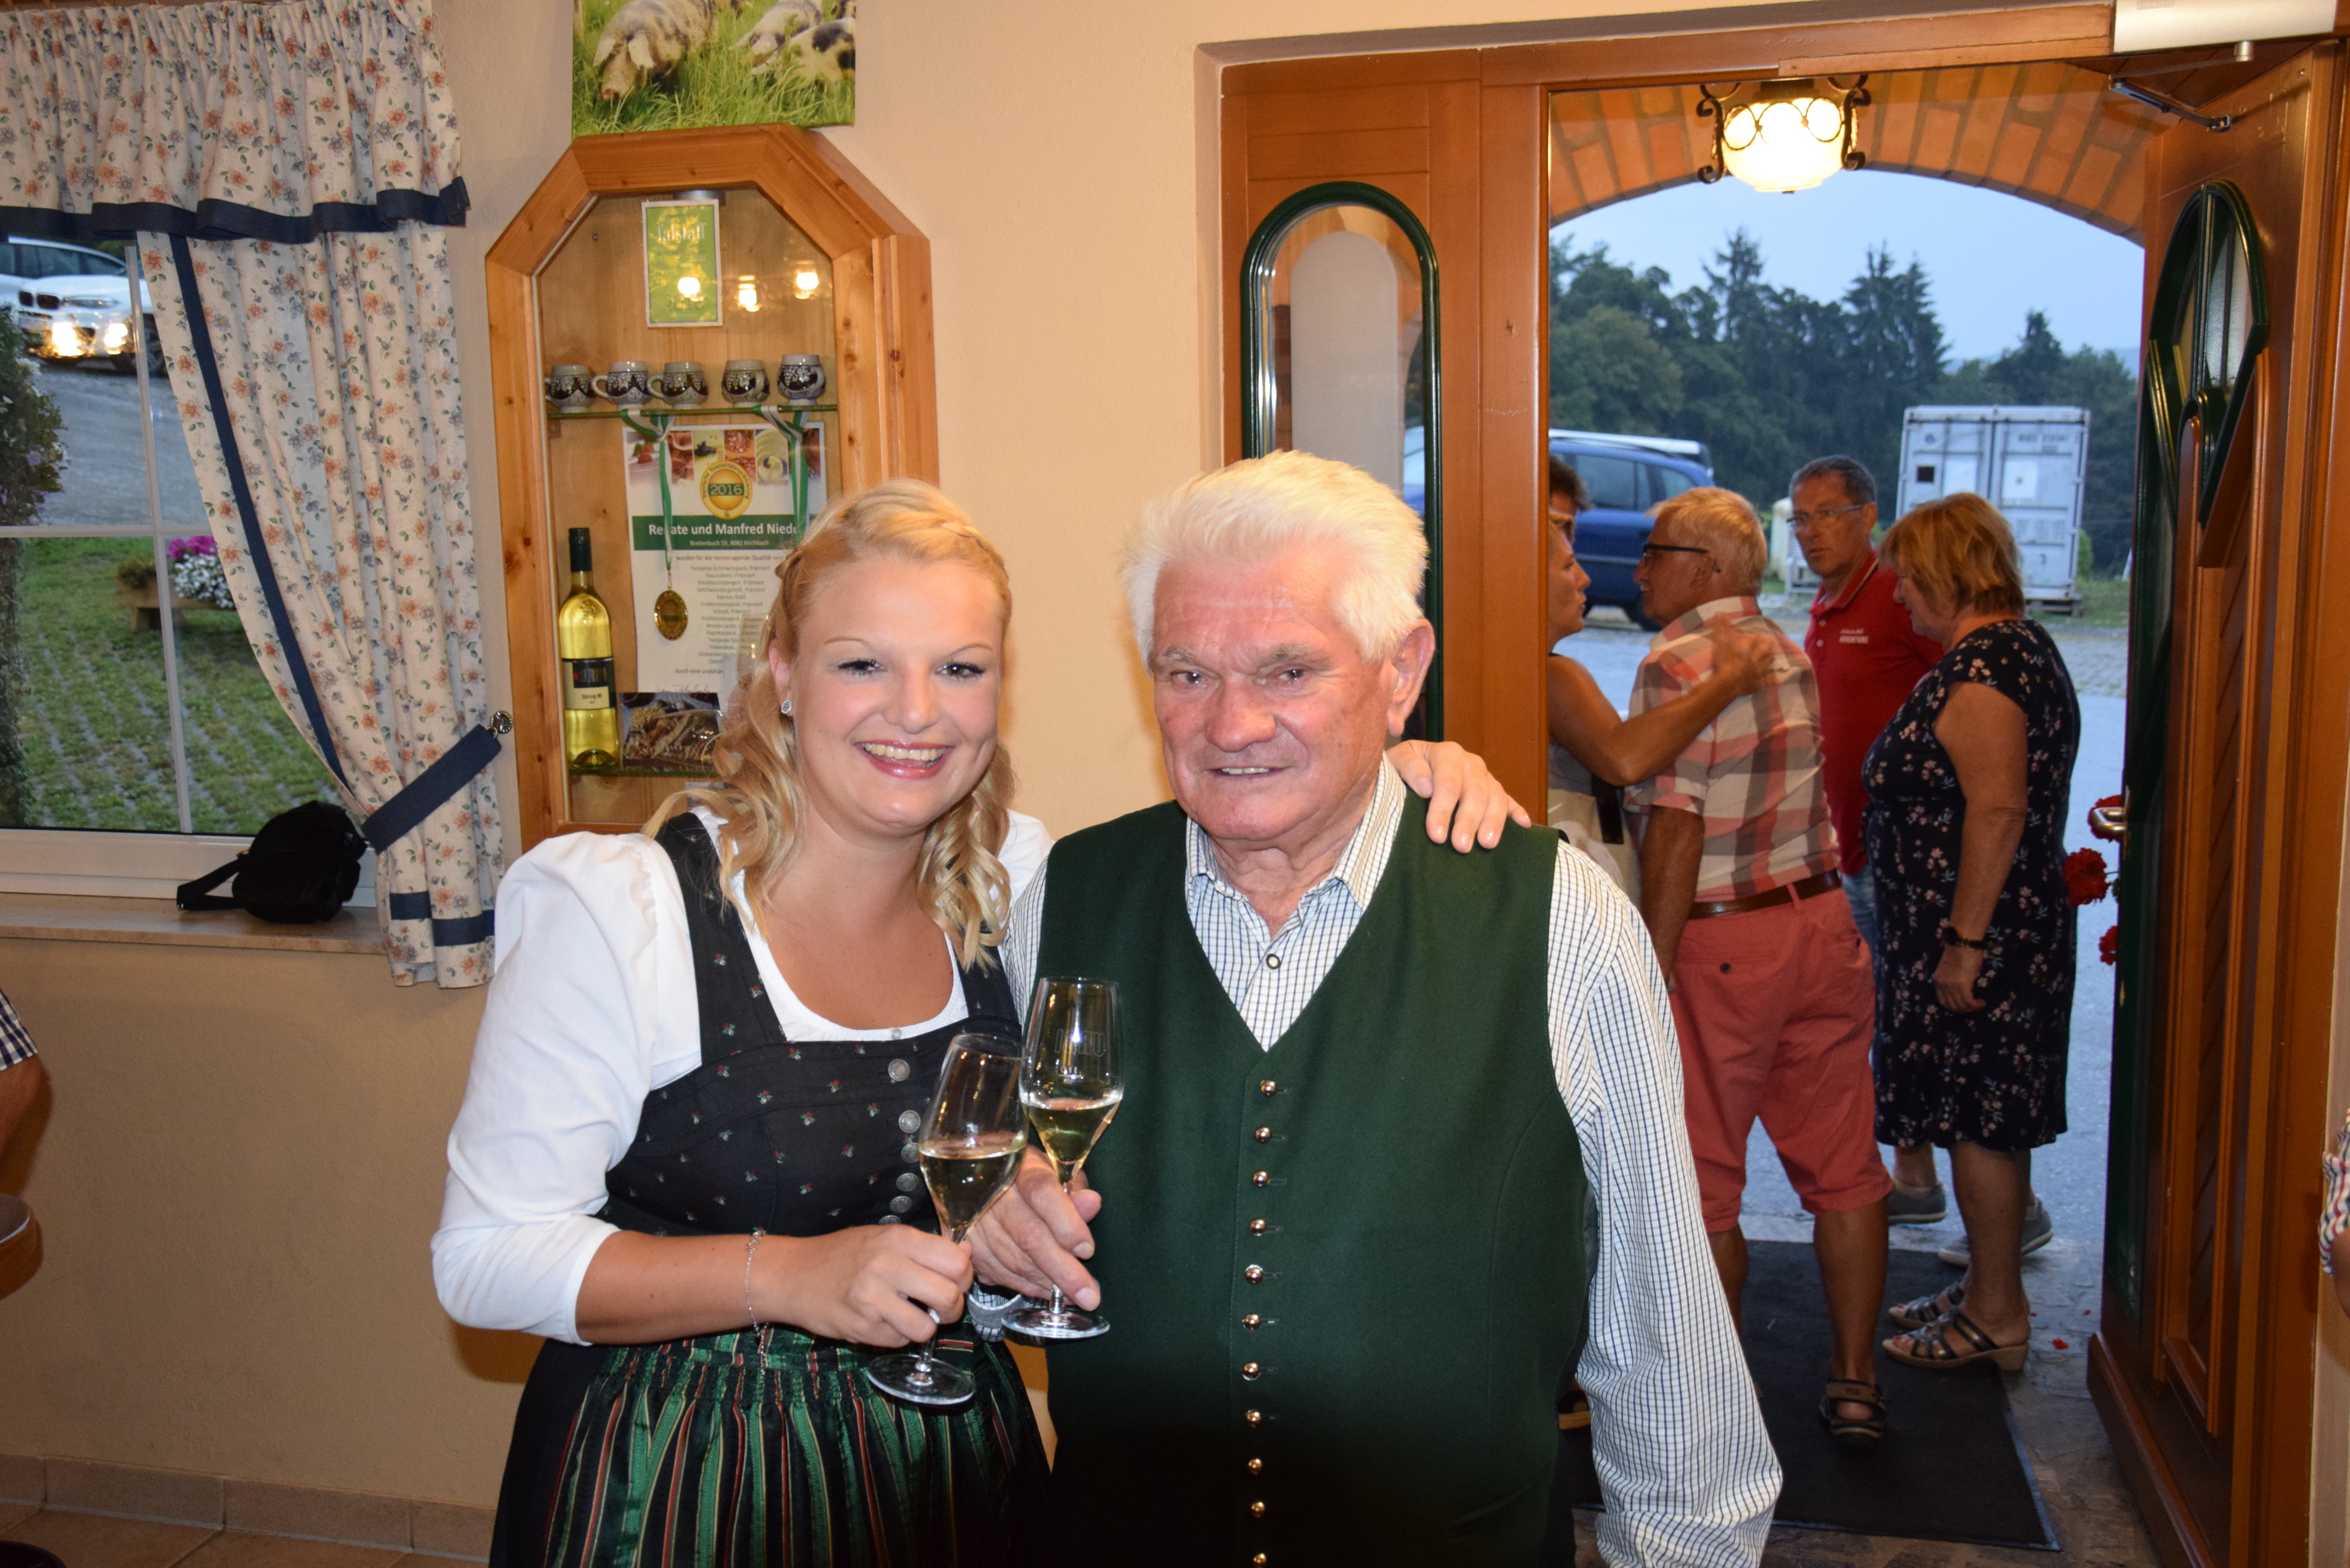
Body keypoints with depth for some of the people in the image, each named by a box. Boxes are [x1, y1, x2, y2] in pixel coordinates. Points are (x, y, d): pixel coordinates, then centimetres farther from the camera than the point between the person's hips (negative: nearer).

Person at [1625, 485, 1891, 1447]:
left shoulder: (1674, 665, -13)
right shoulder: (1789, 652, 11)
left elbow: (1677, 832, -19)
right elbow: (1792, 798, 14)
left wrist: (1652, 972, -16)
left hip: (1720, 943, -7)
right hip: (1823, 921, 7)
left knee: (1703, 1182, 7)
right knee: (1841, 1168, 13)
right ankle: (1854, 1383, 22)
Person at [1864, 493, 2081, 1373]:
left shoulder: (1981, 669, -19)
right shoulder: (2021, 647, 14)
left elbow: (1999, 812, -26)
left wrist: (1965, 941, -23)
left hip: (1977, 940, -10)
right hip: (2014, 930, 10)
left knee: (1979, 1124, -1)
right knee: (1986, 1122, 17)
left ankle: (1997, 1318, 10)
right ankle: (1987, 1290, 28)